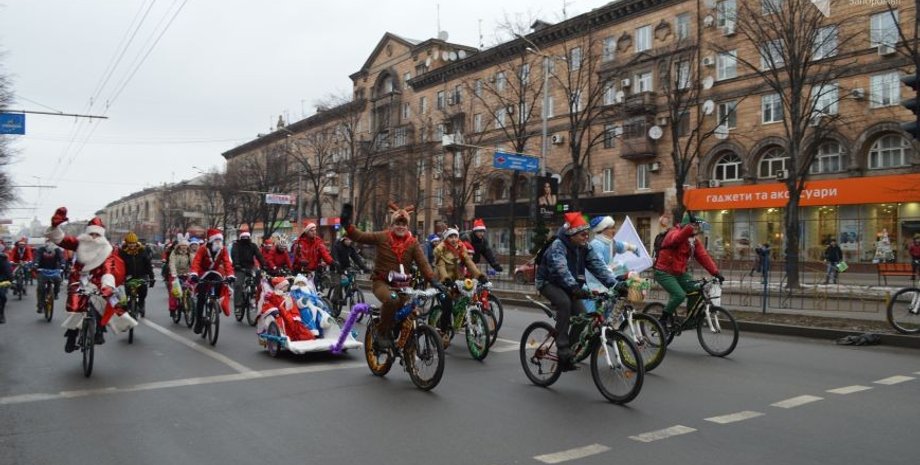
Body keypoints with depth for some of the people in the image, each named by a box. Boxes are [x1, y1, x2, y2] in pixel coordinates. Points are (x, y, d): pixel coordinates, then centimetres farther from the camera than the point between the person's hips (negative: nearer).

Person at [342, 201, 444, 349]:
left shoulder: (413, 243, 0)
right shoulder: (382, 237, -3)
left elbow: (423, 263, -10)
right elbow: (359, 237, -6)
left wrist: (433, 281, -24)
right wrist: (347, 224, -21)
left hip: (401, 284, 3)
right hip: (381, 281, -3)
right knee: (391, 300, -33)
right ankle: (382, 332, -12)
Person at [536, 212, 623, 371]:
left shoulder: (584, 248, -5)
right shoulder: (557, 246, -26)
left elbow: (598, 266, -14)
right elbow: (562, 270, -41)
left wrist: (615, 284, -27)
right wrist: (576, 289, -56)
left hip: (568, 285, 6)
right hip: (549, 282, -6)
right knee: (564, 302, -35)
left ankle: (571, 349, 11)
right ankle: (563, 350, -29)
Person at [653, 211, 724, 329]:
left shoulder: (695, 240, 5)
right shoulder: (674, 233, -17)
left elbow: (704, 256, -1)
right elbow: (677, 240, -43)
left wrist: (715, 272, -11)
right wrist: (690, 226, -56)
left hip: (680, 273, 8)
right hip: (664, 272, -8)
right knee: (679, 295, -23)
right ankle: (664, 319, -3)